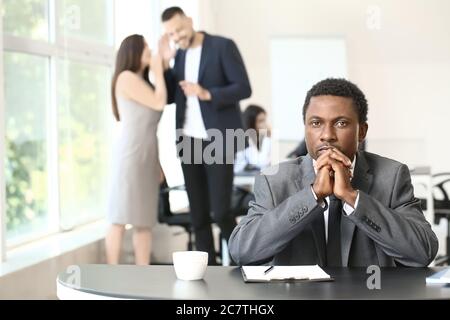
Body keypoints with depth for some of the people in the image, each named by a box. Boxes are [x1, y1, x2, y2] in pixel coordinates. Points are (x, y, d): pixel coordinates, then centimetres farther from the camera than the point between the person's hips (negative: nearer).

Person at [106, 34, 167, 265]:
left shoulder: (143, 81, 22)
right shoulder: (126, 77, -4)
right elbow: (159, 103, -12)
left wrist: (157, 162, 17)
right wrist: (158, 72, 1)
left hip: (147, 155, 9)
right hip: (131, 154, -9)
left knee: (145, 218, 5)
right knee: (121, 217, -9)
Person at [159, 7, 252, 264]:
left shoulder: (223, 46, -6)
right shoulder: (180, 54, 13)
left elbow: (244, 88, -12)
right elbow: (168, 97, 10)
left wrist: (207, 94, -23)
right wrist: (166, 63, -1)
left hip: (218, 141, -6)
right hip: (188, 142, 6)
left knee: (221, 211, -9)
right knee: (198, 214, 5)